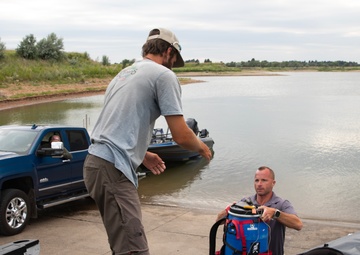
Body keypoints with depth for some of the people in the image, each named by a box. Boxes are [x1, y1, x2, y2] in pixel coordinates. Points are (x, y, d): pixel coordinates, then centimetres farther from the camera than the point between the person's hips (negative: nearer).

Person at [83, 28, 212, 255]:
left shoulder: (124, 74, 23)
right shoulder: (164, 75, -3)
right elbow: (181, 136, -7)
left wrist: (142, 155, 34)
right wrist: (202, 147, 13)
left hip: (97, 162, 10)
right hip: (113, 169, -10)